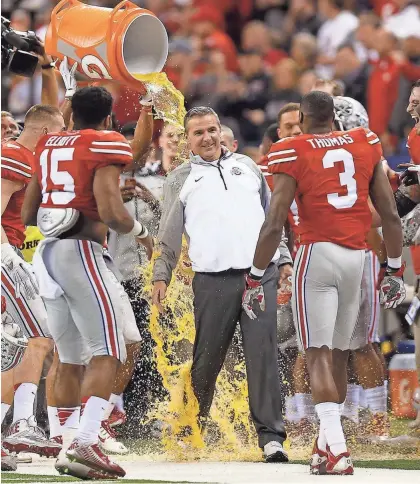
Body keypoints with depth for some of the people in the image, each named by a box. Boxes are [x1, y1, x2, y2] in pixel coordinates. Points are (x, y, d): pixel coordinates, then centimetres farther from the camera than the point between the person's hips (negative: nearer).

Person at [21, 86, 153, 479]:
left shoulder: (47, 147, 16)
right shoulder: (105, 146, -5)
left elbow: (27, 215, 20)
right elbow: (111, 214, -16)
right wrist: (140, 232, 3)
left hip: (46, 253, 7)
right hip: (80, 251, -7)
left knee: (70, 358, 15)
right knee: (106, 353, -8)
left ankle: (69, 442, 17)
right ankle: (85, 443, -23)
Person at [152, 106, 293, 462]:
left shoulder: (247, 166, 19)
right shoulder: (180, 180, 14)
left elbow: (272, 216, 21)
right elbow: (169, 235, 13)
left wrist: (283, 259, 13)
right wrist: (161, 275, 3)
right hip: (213, 279, -1)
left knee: (263, 355, -8)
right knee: (206, 360, 0)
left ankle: (271, 437, -12)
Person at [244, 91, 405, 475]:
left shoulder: (293, 153, -2)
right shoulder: (365, 145, 10)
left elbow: (274, 225, -7)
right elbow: (390, 215, 9)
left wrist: (255, 278, 1)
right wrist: (395, 271, 17)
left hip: (317, 254, -4)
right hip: (357, 257, 4)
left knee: (319, 356, -7)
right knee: (339, 356, 16)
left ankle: (337, 450, -21)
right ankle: (326, 445, 23)